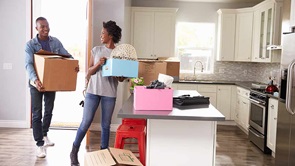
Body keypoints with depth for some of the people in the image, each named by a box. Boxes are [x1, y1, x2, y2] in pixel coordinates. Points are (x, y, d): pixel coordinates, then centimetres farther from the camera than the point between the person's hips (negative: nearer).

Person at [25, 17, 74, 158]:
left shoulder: (55, 42, 0)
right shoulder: (30, 44, -11)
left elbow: (67, 55, -1)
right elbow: (29, 64, -21)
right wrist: (35, 80, -39)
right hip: (37, 83, -4)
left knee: (49, 111, 16)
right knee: (37, 114, -2)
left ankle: (44, 135, 38)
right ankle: (39, 144, 6)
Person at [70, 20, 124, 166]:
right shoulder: (96, 50, 4)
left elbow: (121, 79, 2)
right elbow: (89, 73, 3)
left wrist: (121, 75, -21)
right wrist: (98, 64, -15)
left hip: (109, 93, 0)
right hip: (93, 91, 1)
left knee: (106, 125, 7)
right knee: (85, 123, 1)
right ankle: (74, 152, 18)